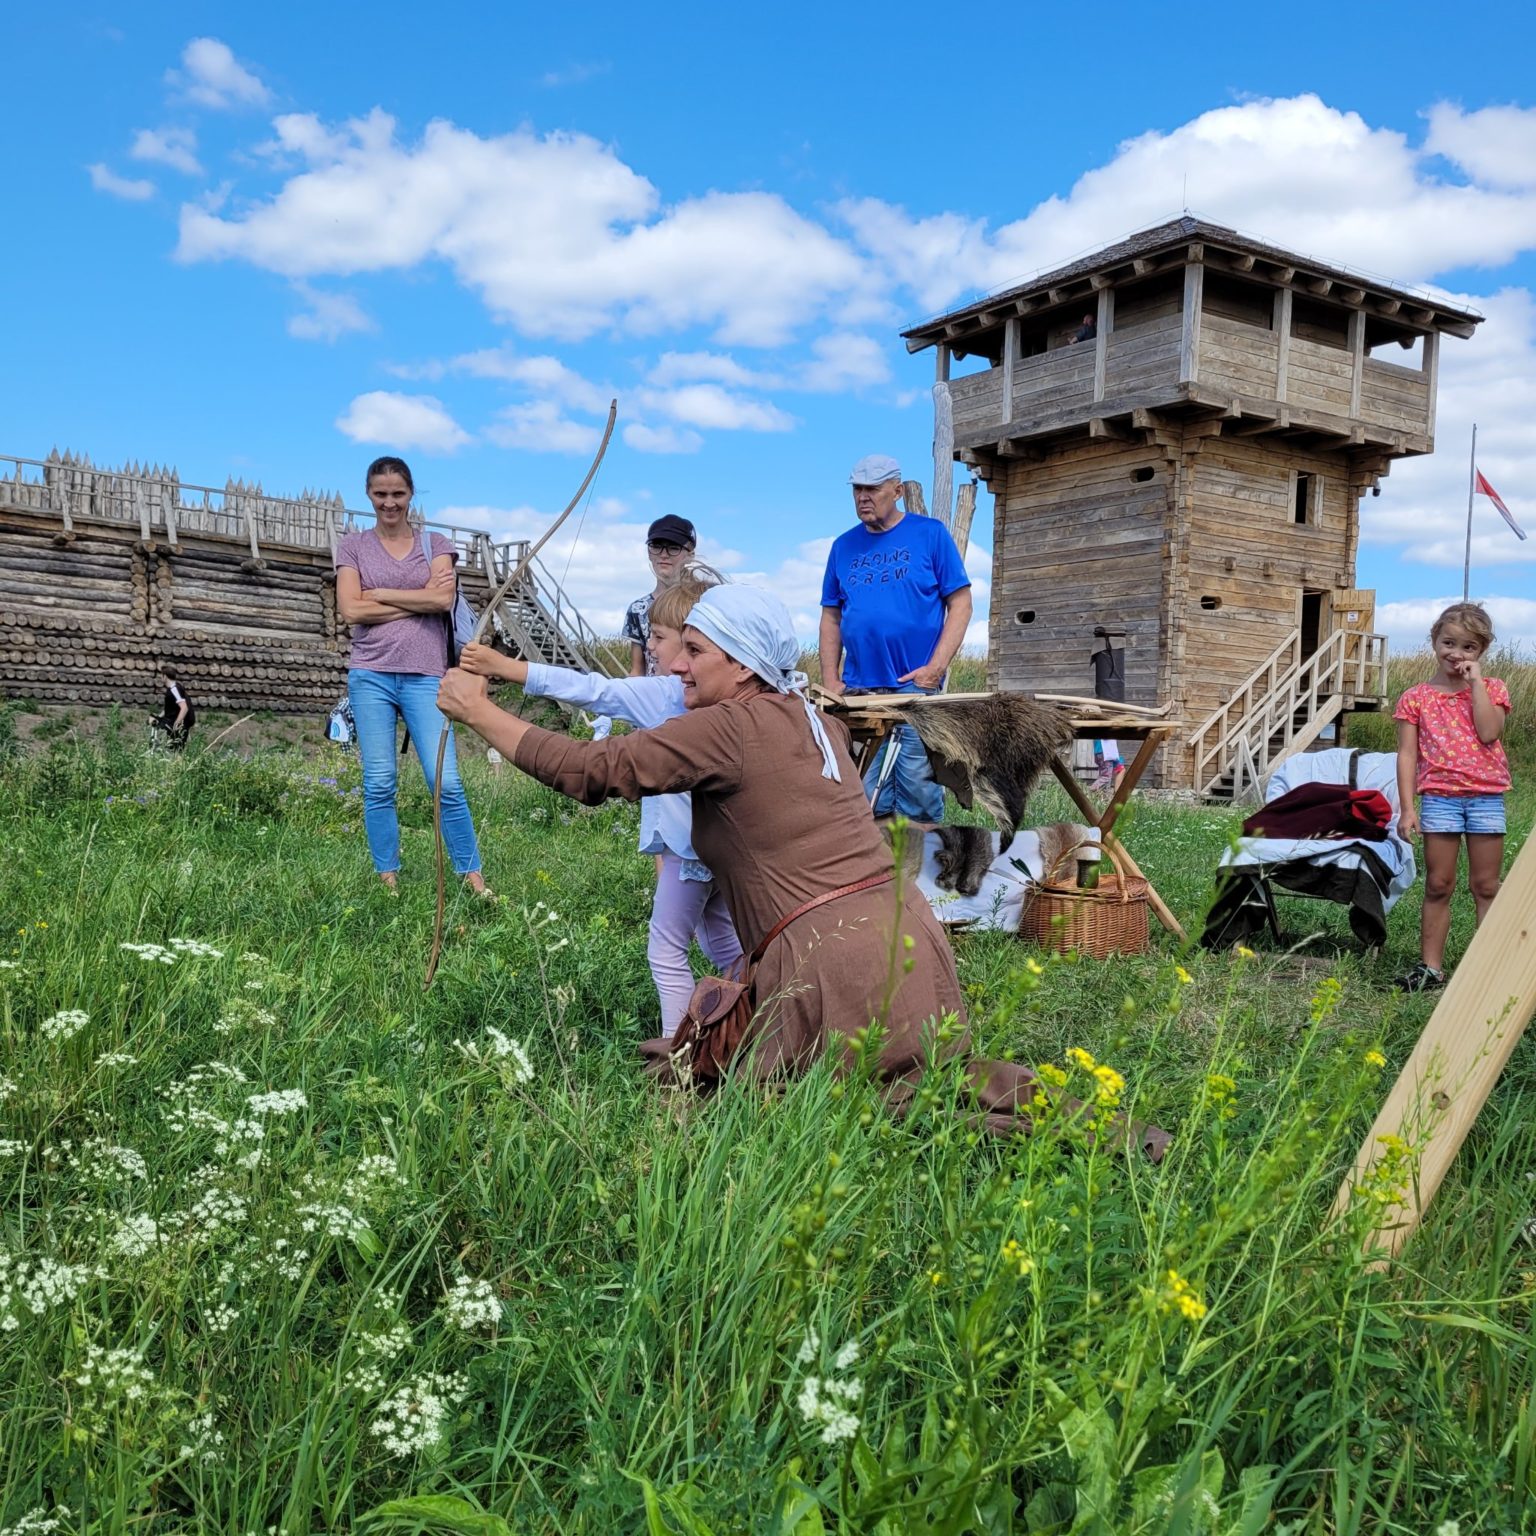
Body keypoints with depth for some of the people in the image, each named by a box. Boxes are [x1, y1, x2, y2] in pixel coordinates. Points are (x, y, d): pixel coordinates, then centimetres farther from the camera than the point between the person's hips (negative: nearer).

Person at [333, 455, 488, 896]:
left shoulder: (435, 544, 11)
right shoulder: (353, 546, 10)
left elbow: (444, 600, -7)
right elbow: (350, 610, -3)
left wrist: (379, 595, -3)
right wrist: (418, 601, -3)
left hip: (425, 677, -1)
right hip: (371, 675, 1)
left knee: (446, 781, -7)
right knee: (379, 783, 1)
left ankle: (473, 876, 2)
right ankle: (387, 876, 10)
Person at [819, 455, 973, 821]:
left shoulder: (930, 533, 2)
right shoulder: (844, 545, 13)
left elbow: (960, 603, -1)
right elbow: (831, 616, 16)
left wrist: (936, 668, -10)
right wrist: (830, 680, 6)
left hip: (917, 685, -4)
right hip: (858, 690, 4)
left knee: (917, 786, -4)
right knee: (865, 795, 5)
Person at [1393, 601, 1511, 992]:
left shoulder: (1491, 690, 5)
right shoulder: (1416, 697, 4)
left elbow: (1488, 732, -13)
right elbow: (1407, 753, 0)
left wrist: (1475, 682, -9)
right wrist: (1407, 807, -7)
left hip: (1486, 796, 0)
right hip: (1439, 796, 0)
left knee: (1486, 886, 6)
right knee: (1438, 886, 4)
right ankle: (1431, 967, 10)